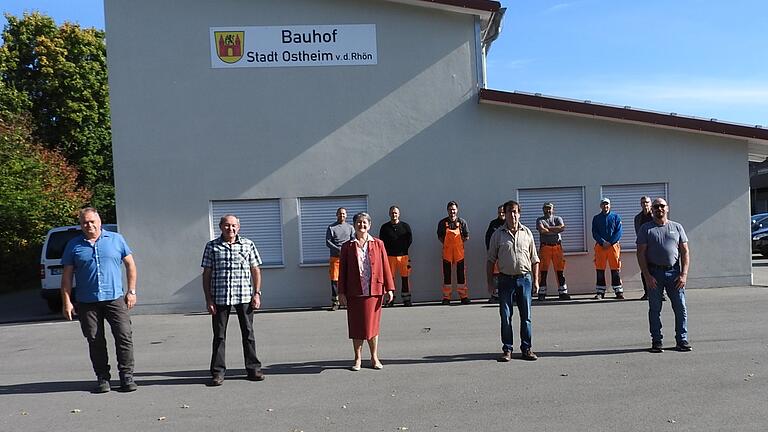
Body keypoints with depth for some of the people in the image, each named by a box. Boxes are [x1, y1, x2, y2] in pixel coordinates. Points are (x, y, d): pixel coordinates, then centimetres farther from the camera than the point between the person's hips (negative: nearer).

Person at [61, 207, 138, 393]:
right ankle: (102, 378, 17)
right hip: (86, 303, 1)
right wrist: (67, 302, 0)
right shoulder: (74, 245, 7)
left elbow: (130, 264, 9)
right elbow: (67, 275, 7)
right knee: (95, 341, 6)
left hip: (115, 299, -1)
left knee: (124, 336, -6)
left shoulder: (116, 239, 7)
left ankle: (127, 376, 3)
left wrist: (131, 291, 2)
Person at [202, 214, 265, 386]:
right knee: (219, 335, 5)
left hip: (244, 296, 1)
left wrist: (257, 293, 0)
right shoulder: (212, 246, 5)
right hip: (220, 298, 0)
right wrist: (208, 299, -2)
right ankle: (218, 372, 14)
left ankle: (253, 369, 17)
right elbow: (206, 274, 4)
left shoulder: (248, 244, 7)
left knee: (248, 333, 7)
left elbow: (255, 270, 8)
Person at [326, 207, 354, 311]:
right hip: (335, 257, -1)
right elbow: (328, 242, 1)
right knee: (334, 280, -2)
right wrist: (339, 249, -13)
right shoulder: (331, 227, 9)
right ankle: (335, 302, 4)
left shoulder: (350, 227, 14)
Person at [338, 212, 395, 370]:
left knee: (372, 325, 7)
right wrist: (341, 292, 0)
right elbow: (342, 270, 5)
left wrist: (389, 289, 0)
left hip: (374, 291, 0)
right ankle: (358, 359, 19)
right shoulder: (347, 246, 5)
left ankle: (374, 358, 21)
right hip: (354, 292, 0)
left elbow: (385, 267, 4)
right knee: (356, 326, 6)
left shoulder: (378, 244, 5)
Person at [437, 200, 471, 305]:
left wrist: (460, 242, -2)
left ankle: (463, 297, 9)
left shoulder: (462, 222, 4)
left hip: (459, 251, 0)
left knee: (461, 274, 2)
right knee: (446, 274, 4)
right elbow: (439, 236, 12)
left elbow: (467, 237, 9)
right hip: (447, 251, 0)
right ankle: (446, 297, 10)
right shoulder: (442, 222, 4)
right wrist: (445, 243, 1)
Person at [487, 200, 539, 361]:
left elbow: (534, 259, 11)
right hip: (506, 279, -1)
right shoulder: (498, 234, 3)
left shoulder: (527, 233, 8)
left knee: (526, 316, 5)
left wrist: (535, 280, 6)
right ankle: (507, 350, 12)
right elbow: (491, 260, 4)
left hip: (525, 278, 1)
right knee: (505, 317, 2)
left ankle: (527, 349, 16)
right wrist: (490, 282, -1)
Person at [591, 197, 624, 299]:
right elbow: (594, 233, 4)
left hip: (613, 245, -1)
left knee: (615, 270, -2)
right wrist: (603, 242, -11)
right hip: (600, 246, 1)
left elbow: (619, 232, -1)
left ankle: (619, 291, 4)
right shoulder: (596, 218, 12)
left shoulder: (616, 217, 8)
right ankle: (600, 292, 7)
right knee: (600, 270, 1)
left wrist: (610, 243, -12)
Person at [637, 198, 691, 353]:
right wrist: (647, 276, -10)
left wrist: (684, 274, -3)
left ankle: (682, 340, 12)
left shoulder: (677, 227, 11)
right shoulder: (646, 228, 5)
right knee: (654, 309, 3)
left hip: (674, 272, 1)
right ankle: (656, 342, 11)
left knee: (681, 308, 1)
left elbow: (685, 252, 8)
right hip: (654, 272, -1)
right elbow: (641, 254, -1)